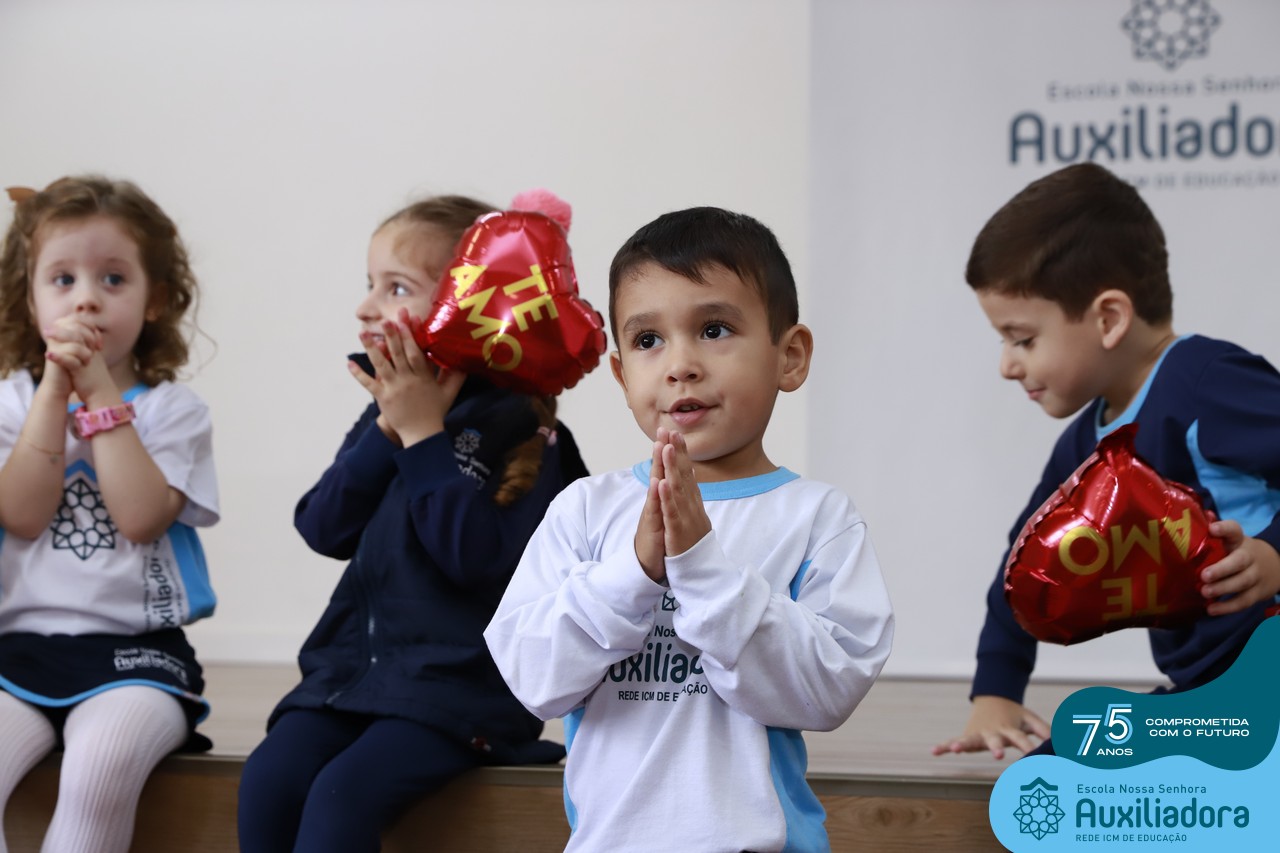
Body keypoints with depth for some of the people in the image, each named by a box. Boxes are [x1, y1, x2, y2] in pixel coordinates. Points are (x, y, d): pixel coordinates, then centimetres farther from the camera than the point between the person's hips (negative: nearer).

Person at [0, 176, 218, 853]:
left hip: (134, 652, -2)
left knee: (102, 763, -32)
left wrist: (101, 395, -9)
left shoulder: (172, 410, 6)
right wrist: (56, 390, -7)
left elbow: (141, 517, -12)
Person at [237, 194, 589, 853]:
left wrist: (424, 436, -17)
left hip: (457, 683, -7)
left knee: (341, 795, -26)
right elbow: (325, 529, 4)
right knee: (266, 783, -15)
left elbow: (476, 554, -21)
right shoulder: (388, 412, 14)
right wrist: (388, 431, -7)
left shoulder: (519, 428, -8)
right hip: (353, 664, 7)